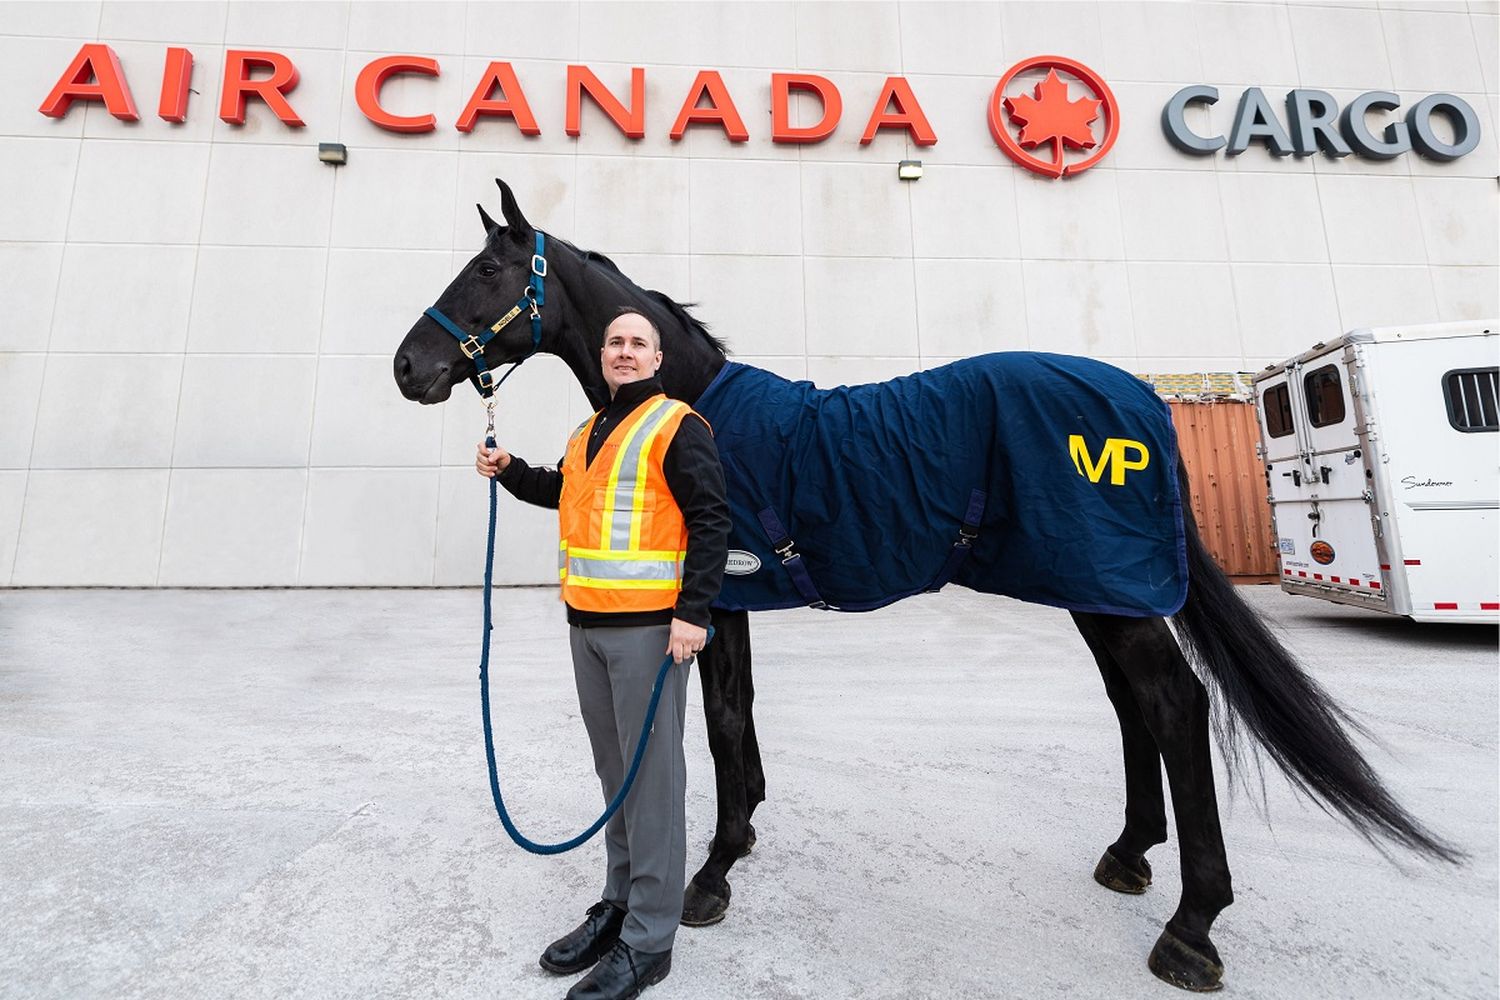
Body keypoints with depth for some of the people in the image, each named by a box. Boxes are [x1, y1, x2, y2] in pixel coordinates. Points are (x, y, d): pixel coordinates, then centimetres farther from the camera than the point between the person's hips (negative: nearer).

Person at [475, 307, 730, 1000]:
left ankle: (648, 940, 18)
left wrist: (693, 613, -20)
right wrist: (510, 472, 17)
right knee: (613, 769, 19)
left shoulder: (678, 427, -7)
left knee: (652, 775, 2)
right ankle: (619, 902, 37)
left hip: (648, 626, -8)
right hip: (586, 624, 8)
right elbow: (564, 492, 32)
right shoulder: (589, 431, 17)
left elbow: (710, 522, -14)